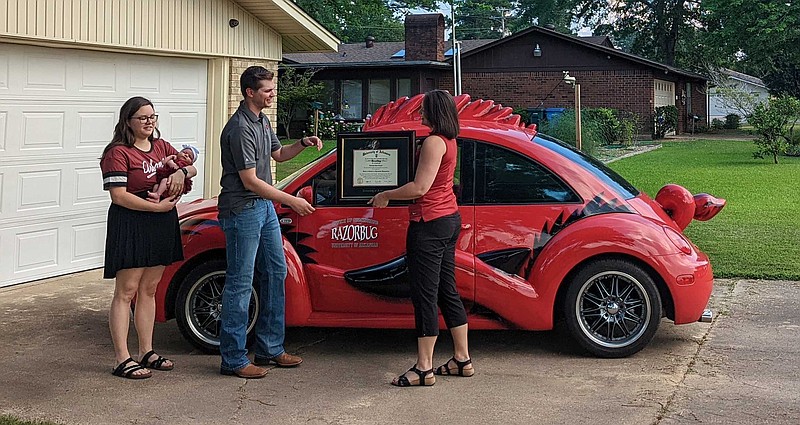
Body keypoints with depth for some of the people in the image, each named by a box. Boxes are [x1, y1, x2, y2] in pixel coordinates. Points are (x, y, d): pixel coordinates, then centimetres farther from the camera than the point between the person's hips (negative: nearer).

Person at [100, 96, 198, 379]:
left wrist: (181, 172, -7)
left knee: (149, 290, 13)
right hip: (130, 226, -8)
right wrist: (157, 207, -19)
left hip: (162, 226, 8)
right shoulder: (118, 153, -11)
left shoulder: (161, 147, 12)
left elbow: (192, 167, 16)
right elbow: (119, 196, -17)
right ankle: (123, 360, -4)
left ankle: (147, 353, 21)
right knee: (126, 291, -5)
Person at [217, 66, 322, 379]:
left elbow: (277, 154, 28)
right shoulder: (240, 128, -19)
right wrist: (291, 201, -18)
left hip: (265, 206, 10)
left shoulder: (262, 121, 12)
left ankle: (270, 348, 22)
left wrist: (303, 144, 8)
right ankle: (233, 359, 1)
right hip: (242, 209, -10)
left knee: (275, 272, 13)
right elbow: (250, 180, -21)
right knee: (240, 282, -6)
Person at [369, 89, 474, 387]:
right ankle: (462, 359, 22)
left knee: (425, 295, -5)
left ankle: (424, 368, -1)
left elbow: (420, 187, -21)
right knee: (446, 291, 15)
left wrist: (386, 195, -9)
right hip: (449, 218, 10)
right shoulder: (449, 141, 14)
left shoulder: (434, 142, -16)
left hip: (429, 224, -10)